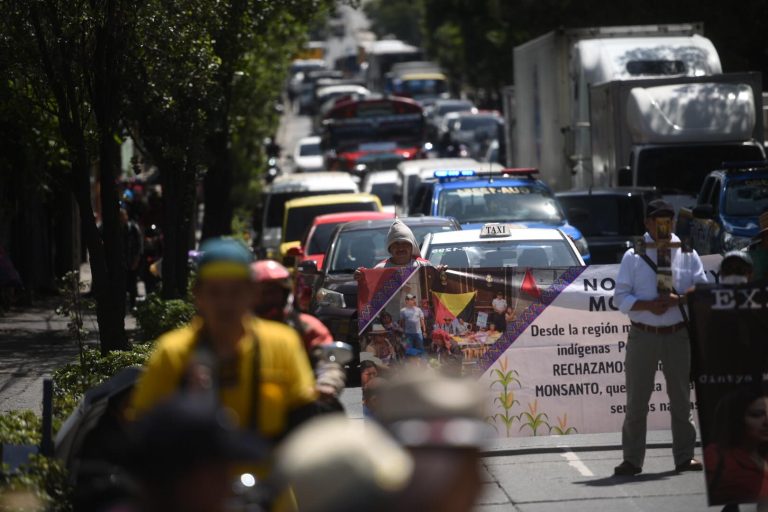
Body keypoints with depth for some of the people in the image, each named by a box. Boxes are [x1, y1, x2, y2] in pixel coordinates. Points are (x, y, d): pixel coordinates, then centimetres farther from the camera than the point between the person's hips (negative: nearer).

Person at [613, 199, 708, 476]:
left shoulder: (686, 253, 6)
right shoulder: (633, 256, 2)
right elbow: (621, 297, 0)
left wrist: (677, 300, -15)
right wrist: (647, 305, -17)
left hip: (677, 335, 1)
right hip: (642, 336, -1)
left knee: (681, 397, 7)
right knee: (636, 400, 1)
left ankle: (685, 456, 15)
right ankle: (632, 459, 5)